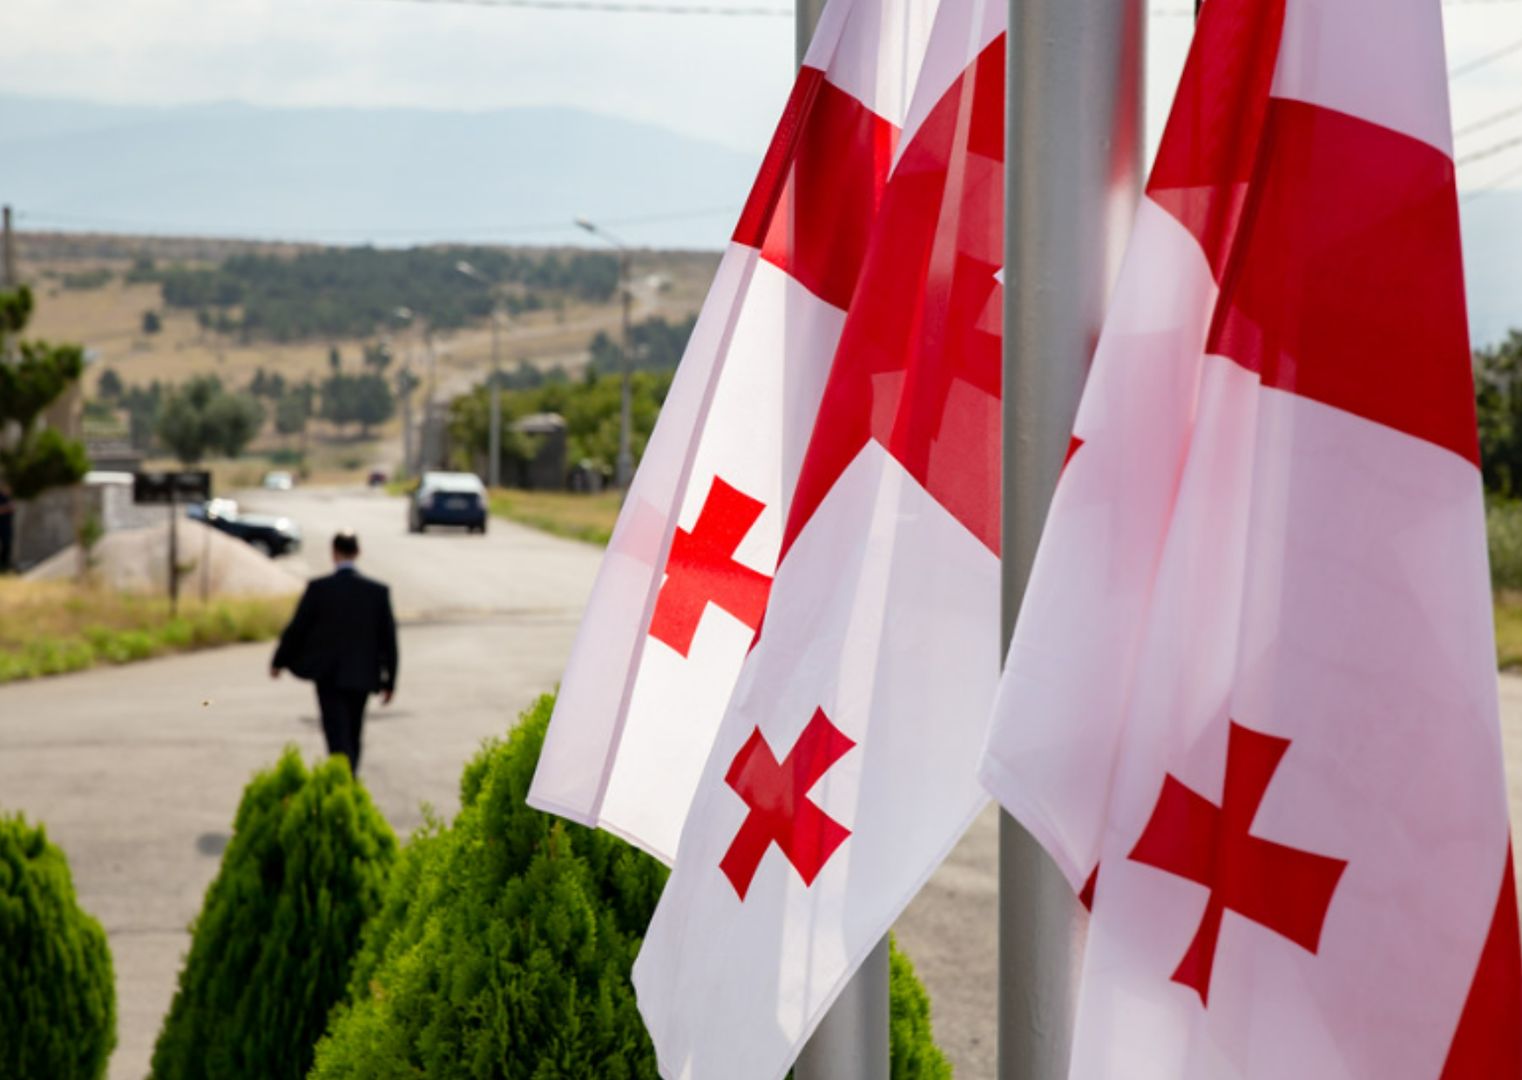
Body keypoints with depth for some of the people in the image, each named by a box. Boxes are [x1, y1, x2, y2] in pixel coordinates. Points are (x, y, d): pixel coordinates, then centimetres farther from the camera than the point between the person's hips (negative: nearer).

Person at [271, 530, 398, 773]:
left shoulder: (318, 588, -9)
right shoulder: (378, 591, -3)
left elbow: (296, 628, -3)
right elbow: (389, 637, 0)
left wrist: (279, 662, 13)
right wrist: (389, 680, 8)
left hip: (328, 675, -3)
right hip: (362, 677, 3)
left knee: (339, 739, -4)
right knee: (352, 737, 18)